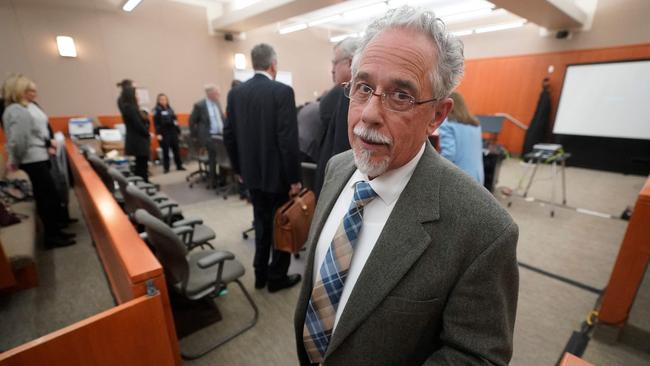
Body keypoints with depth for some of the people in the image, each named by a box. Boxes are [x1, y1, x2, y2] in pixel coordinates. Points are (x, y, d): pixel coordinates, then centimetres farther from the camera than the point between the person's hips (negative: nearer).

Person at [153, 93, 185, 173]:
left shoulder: (170, 109, 14)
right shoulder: (157, 110, -2)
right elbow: (156, 123, -8)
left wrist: (177, 130, 12)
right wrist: (158, 134, -17)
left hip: (173, 132, 5)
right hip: (164, 133, -5)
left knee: (176, 149, 6)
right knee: (165, 151, 0)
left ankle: (179, 166, 14)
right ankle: (166, 168, 8)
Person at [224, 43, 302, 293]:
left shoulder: (236, 93, 5)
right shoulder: (282, 91, -14)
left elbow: (229, 135, 7)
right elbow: (288, 139, -19)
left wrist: (238, 168, 16)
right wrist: (294, 177, -12)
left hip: (252, 172, 6)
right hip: (278, 173, -6)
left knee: (262, 223, 19)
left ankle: (260, 274, 31)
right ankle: (277, 277, 24)